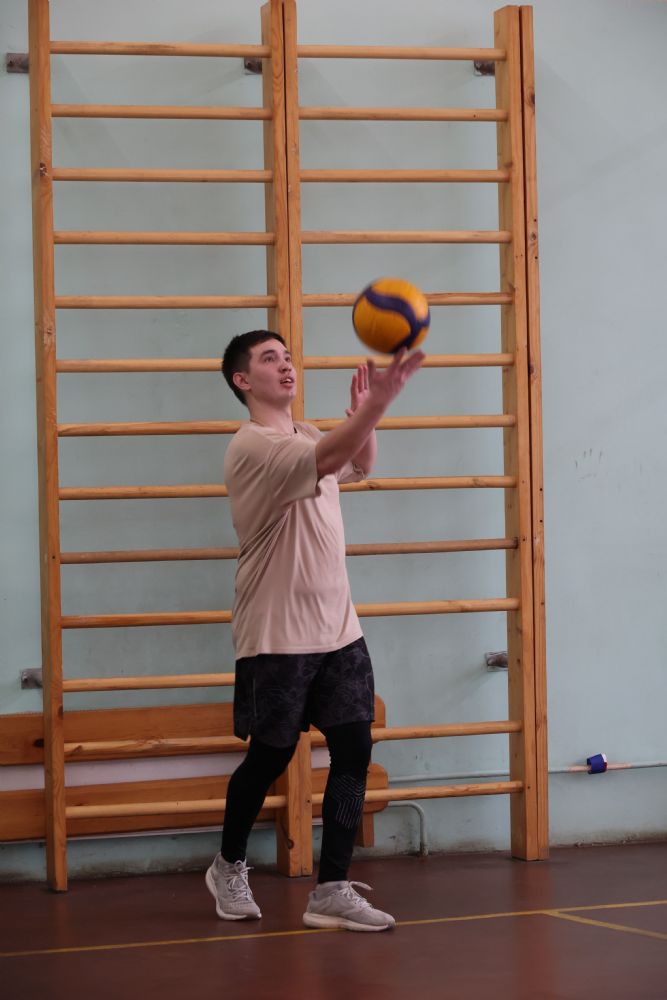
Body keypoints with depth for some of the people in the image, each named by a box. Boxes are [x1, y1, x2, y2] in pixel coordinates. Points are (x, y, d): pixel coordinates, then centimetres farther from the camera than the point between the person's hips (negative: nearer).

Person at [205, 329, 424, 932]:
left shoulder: (308, 435, 12)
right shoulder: (253, 446, -17)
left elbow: (359, 468, 29)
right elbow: (328, 460, -35)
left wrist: (364, 410, 9)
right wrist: (379, 401, -48)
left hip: (338, 628, 7)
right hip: (276, 636, -7)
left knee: (354, 749, -3)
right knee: (271, 757, 5)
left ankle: (332, 890, 0)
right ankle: (229, 868, 29)